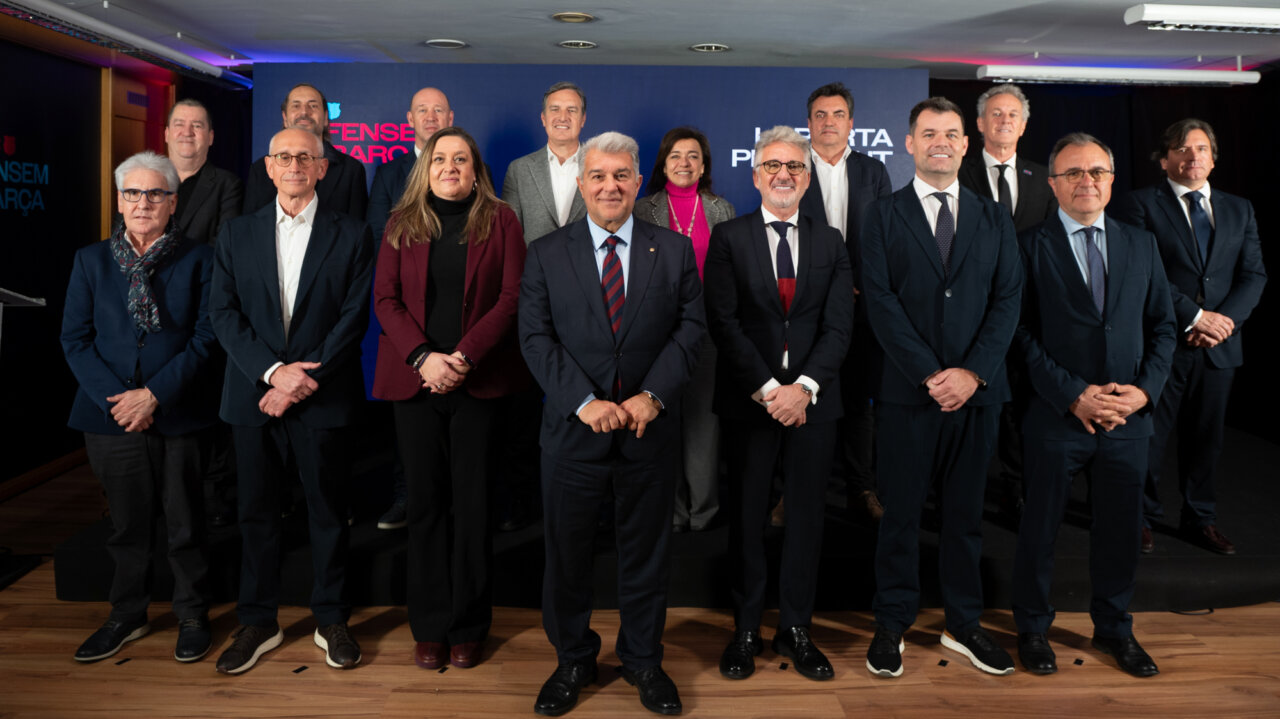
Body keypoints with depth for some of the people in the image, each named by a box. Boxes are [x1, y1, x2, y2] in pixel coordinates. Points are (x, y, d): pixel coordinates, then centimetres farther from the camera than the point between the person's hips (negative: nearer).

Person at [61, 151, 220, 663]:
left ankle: (192, 616, 23)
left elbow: (205, 336, -5)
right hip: (112, 415, 2)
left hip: (178, 415, -2)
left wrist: (155, 394, -13)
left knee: (185, 523, 6)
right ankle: (128, 615, 30)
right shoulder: (91, 260, 9)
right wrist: (115, 398, -9)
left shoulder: (197, 259, 1)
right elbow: (75, 338, 4)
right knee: (127, 523, 13)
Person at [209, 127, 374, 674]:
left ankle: (331, 620, 22)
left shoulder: (351, 235, 2)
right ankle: (258, 623, 24)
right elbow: (223, 312, 1)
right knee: (256, 511, 10)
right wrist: (273, 370, -12)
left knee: (327, 510, 7)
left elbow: (354, 317, -5)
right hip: (253, 395, 2)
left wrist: (304, 379, -13)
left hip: (323, 398, -2)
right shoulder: (237, 234, 9)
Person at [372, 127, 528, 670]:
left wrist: (464, 356, -13)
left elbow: (512, 295, -3)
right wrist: (423, 357, -11)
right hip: (415, 378, 2)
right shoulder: (403, 224, 11)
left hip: (478, 379, -1)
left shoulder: (499, 221, 5)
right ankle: (429, 627, 17)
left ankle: (468, 626, 15)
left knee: (471, 502, 3)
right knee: (425, 500, 6)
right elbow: (385, 299, 4)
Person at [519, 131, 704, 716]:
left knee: (646, 550, 13)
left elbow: (690, 328, -1)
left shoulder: (675, 250, 4)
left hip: (651, 427, 1)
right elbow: (536, 339, -4)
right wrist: (585, 402, -16)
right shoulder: (545, 255, 2)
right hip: (574, 428, 0)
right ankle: (573, 660, 32)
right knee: (566, 552, 11)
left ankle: (642, 659, 33)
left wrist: (653, 395, -14)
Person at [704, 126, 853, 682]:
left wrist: (803, 387, -12)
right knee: (747, 517, 7)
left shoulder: (830, 243, 9)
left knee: (806, 517, 8)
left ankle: (796, 629, 21)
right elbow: (723, 321, -6)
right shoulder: (729, 238, 2)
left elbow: (839, 326, 1)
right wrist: (766, 388, -13)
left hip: (813, 402, 2)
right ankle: (746, 630, 19)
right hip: (748, 401, -2)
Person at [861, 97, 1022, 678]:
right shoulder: (884, 216, 3)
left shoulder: (993, 218, 11)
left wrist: (971, 372, -10)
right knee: (901, 512, 5)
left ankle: (963, 625, 26)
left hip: (977, 391, 3)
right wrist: (929, 374, -13)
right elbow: (881, 302, -6)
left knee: (965, 512, 12)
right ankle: (892, 625, 19)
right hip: (907, 392, -2)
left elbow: (1008, 299, 3)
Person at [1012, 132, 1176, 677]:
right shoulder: (1031, 246, -4)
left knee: (1119, 529, 15)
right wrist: (1074, 396, -15)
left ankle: (1113, 627, 35)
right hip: (1057, 417, -4)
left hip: (1129, 417, 4)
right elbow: (1024, 334, -9)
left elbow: (1162, 327, 10)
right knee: (1040, 529, 9)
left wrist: (1144, 390, -5)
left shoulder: (1142, 245, 9)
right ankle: (1032, 628, 27)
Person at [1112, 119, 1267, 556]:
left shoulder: (1239, 210, 14)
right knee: (1149, 437, 3)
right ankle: (1141, 517, 19)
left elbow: (1254, 274, 8)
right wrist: (1194, 316, -15)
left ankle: (1201, 520, 27)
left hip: (1219, 347, 5)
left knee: (1206, 437, 13)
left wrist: (1227, 318, -9)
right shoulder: (1140, 205, -2)